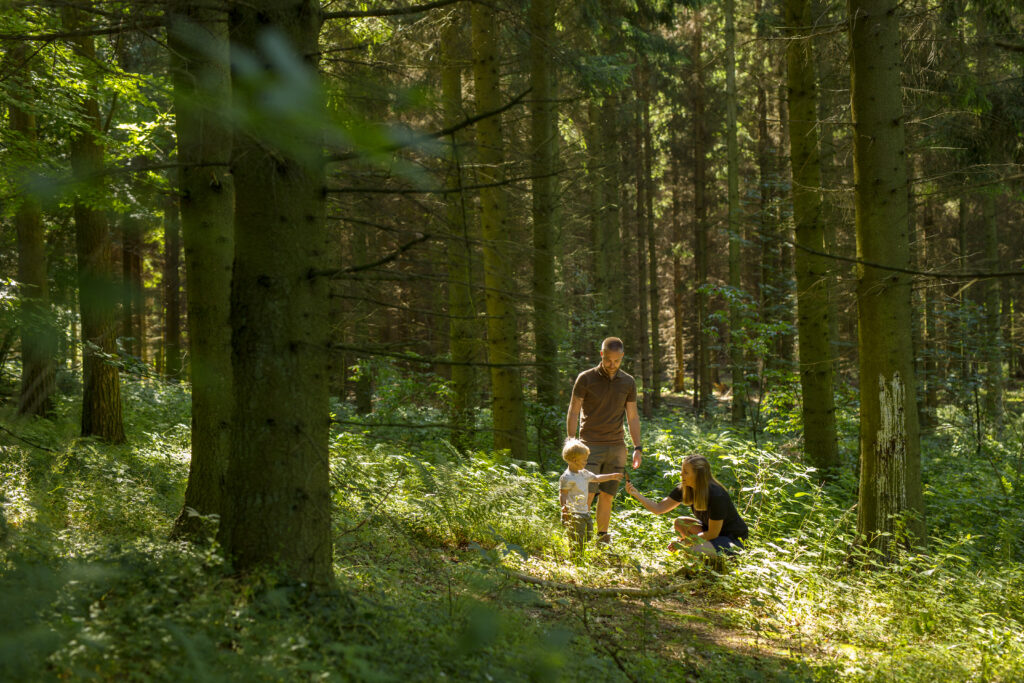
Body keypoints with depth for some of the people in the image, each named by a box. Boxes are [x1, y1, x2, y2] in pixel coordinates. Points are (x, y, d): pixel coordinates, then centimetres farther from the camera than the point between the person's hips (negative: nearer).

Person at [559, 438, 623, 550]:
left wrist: (612, 476, 31)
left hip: (584, 512, 9)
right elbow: (562, 494, -16)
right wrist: (563, 506, -32)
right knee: (577, 542, -15)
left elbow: (596, 478, 28)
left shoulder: (584, 473, 14)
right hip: (573, 515, -9)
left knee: (588, 538, 11)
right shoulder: (567, 477, -14)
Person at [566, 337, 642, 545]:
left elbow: (633, 417, 13)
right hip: (591, 446, -3)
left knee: (607, 496, 6)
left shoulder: (628, 383, 8)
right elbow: (573, 413, -1)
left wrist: (637, 448, 7)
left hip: (616, 447, 3)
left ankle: (602, 537, 14)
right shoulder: (586, 379, -3)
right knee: (586, 494, -12)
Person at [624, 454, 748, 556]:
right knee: (679, 523, -8)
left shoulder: (716, 495, -29)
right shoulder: (684, 489, -7)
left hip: (733, 539, -8)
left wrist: (684, 542, -17)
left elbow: (713, 534, -22)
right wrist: (636, 494, -21)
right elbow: (658, 508, -7)